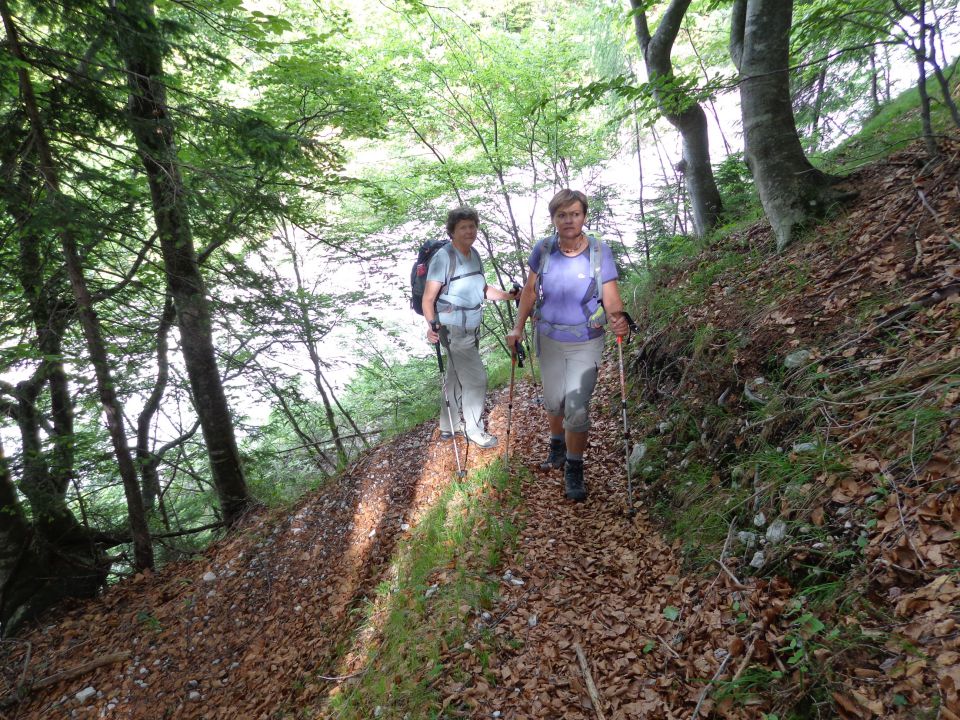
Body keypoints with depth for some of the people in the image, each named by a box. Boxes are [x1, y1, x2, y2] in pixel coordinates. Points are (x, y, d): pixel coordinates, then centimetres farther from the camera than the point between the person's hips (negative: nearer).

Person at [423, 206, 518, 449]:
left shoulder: (474, 254, 7)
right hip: (454, 331, -8)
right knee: (476, 379, -5)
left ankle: (448, 426, 33)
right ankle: (474, 430, 13)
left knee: (456, 379, 18)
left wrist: (509, 296, 9)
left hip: (472, 329, 8)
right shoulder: (444, 257, -17)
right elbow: (428, 298, -18)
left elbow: (483, 288, 19)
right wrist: (431, 326, -31)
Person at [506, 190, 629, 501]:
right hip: (548, 339, 3)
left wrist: (617, 318, -38)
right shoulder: (543, 249, -8)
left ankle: (574, 470, 14)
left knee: (577, 407, -6)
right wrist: (518, 327, -1)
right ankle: (557, 446, 45)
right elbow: (530, 289, 3)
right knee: (553, 400, 17)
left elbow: (610, 296, -16)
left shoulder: (599, 251, -14)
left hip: (585, 343, -3)